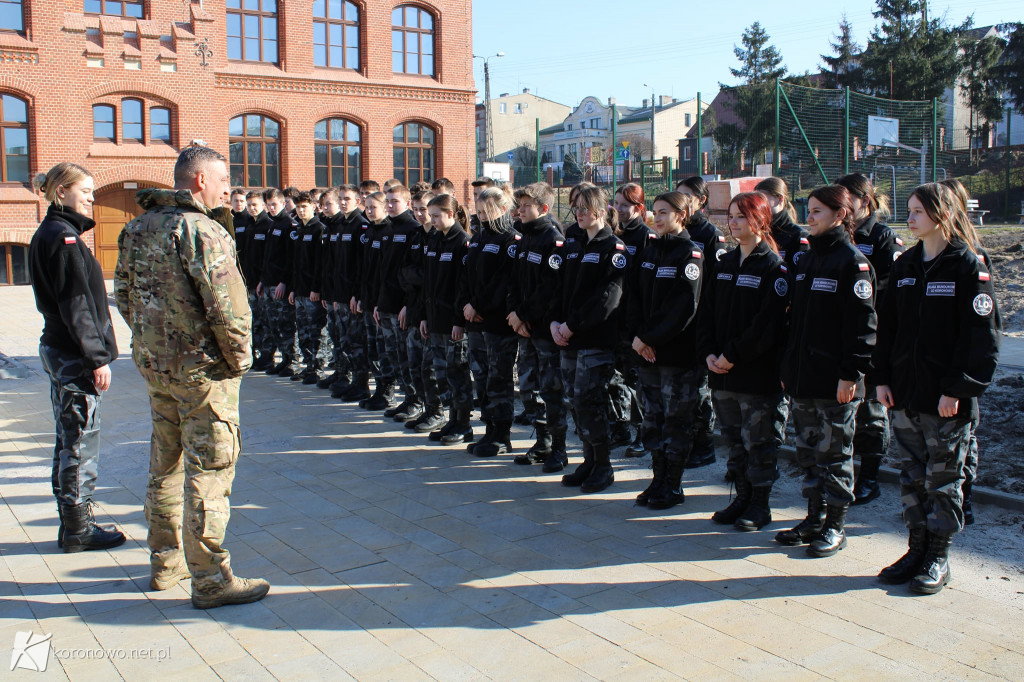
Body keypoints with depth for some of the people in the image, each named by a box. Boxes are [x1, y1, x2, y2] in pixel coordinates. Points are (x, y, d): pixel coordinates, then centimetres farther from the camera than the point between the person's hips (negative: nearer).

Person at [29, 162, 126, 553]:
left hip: (57, 350, 10)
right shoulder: (64, 237, -15)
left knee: (69, 440, 16)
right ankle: (78, 530, 9)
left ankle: (73, 521, 26)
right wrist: (98, 358, -19)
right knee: (80, 442, -1)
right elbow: (77, 305, -20)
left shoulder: (46, 235, 15)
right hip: (75, 357, -10)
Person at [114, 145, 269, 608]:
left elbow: (124, 295, 16)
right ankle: (210, 579, 8)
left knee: (166, 464, 19)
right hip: (202, 367, -9)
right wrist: (239, 358, -10)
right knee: (208, 469, -1)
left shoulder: (138, 228, 9)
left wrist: (149, 340, 19)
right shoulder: (201, 230, -18)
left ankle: (165, 562, 33)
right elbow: (226, 306, -23)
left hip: (154, 364, 9)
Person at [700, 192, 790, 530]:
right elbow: (707, 311, 10)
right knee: (732, 439, 13)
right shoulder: (725, 263, 12)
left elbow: (769, 323, -16)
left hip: (757, 372, -6)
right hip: (722, 373, 6)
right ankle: (742, 498, 27)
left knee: (757, 440, 3)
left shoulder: (774, 267, -9)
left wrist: (733, 355, -17)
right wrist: (709, 352, -3)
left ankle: (760, 505, 17)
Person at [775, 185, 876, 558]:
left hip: (835, 379, -7)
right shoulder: (807, 260, 14)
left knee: (834, 453, 3)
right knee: (808, 451, 14)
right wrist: (788, 366, 13)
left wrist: (850, 373, -18)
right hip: (803, 375, 8)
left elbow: (862, 324, -14)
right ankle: (815, 518, 25)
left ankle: (836, 525, 15)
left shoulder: (852, 262, -10)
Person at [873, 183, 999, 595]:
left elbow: (981, 335, -11)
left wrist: (958, 389, -15)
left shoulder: (968, 266, -8)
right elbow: (887, 325, 12)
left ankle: (938, 559, 17)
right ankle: (917, 549, 24)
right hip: (904, 392, 6)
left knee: (943, 478, 6)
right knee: (911, 476, 12)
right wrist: (882, 377, 6)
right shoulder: (905, 266, 10)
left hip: (948, 398, -5)